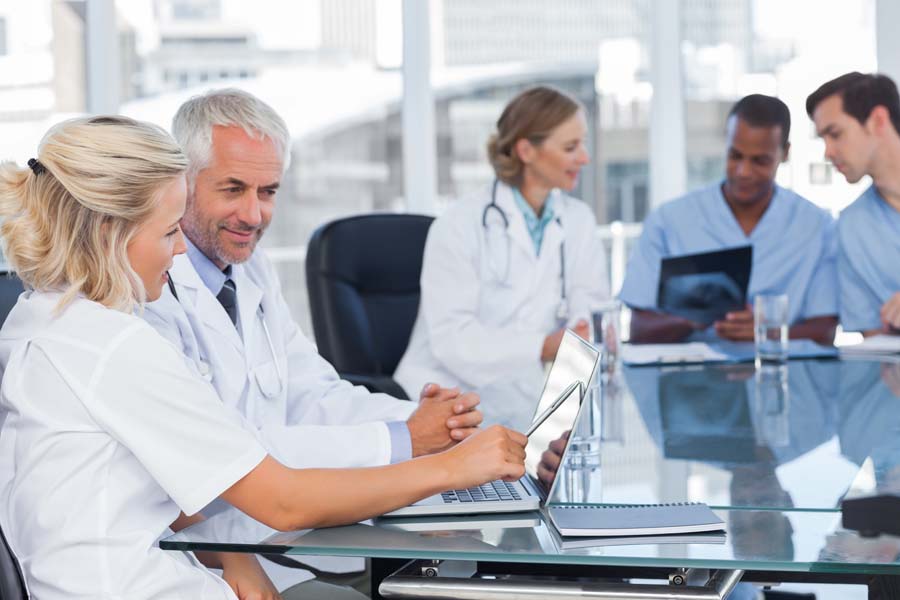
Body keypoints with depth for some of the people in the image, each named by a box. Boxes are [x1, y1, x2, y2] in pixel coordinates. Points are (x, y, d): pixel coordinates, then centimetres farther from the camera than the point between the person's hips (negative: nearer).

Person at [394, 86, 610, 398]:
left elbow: (590, 304, 2)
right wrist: (543, 346, -28)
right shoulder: (459, 226, -9)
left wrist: (584, 332, -23)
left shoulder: (579, 221, 9)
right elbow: (451, 337, -16)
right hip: (451, 390, -6)